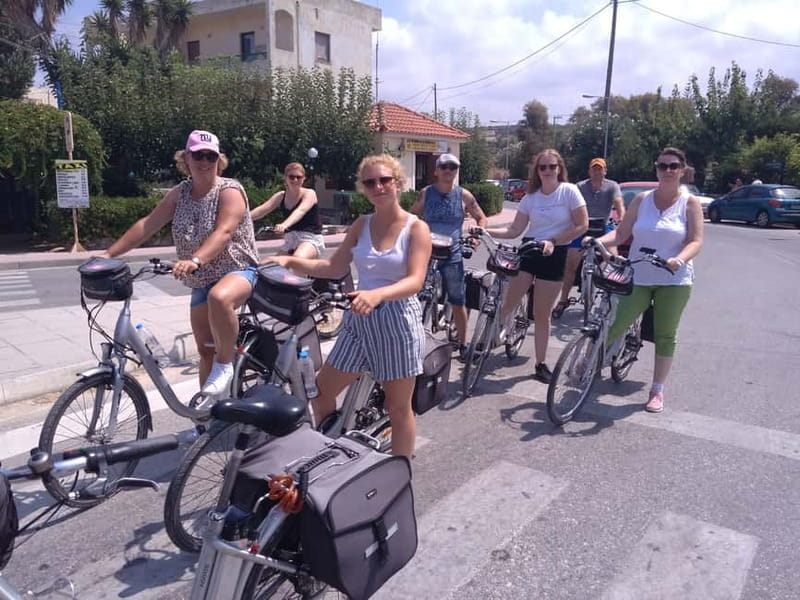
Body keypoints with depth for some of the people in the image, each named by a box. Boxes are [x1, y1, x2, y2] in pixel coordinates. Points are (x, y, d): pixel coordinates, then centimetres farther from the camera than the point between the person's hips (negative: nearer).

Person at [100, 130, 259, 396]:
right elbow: (147, 224, 3)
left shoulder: (230, 191, -14)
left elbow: (223, 232, -30)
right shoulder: (179, 193, 5)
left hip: (238, 271, -6)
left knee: (219, 297, -41)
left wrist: (194, 260, -45)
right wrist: (109, 253, -5)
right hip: (201, 282, 6)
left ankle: (225, 365, -22)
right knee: (205, 350, 9)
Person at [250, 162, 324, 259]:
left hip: (311, 238, -6)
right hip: (290, 240, 6)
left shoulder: (309, 193, -9)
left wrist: (285, 225, -49)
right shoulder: (280, 196, 6)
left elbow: (300, 211, -29)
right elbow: (263, 209, -9)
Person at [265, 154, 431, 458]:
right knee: (321, 391, 8)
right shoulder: (361, 225, 7)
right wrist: (290, 261, -5)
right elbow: (334, 267, 8)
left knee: (399, 407, 7)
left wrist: (377, 294, -37)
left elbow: (415, 281, -19)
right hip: (359, 319, 5)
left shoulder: (416, 228, -7)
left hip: (398, 322, -5)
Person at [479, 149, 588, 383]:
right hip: (528, 251, 2)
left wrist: (553, 241, -15)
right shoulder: (531, 197, 6)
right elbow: (515, 230, 2)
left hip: (554, 256, -2)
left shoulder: (569, 191, -4)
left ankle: (541, 364, 18)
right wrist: (486, 231, -12)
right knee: (508, 303, -5)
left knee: (542, 313, 5)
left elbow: (582, 225, -7)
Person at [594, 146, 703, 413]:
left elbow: (696, 241, -8)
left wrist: (679, 259, -28)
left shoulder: (690, 203, 0)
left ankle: (657, 390, 18)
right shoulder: (642, 200, 5)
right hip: (638, 278, 1)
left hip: (674, 281, -1)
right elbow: (621, 233, 1)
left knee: (665, 336, 6)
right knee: (617, 326, -5)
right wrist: (597, 241, -17)